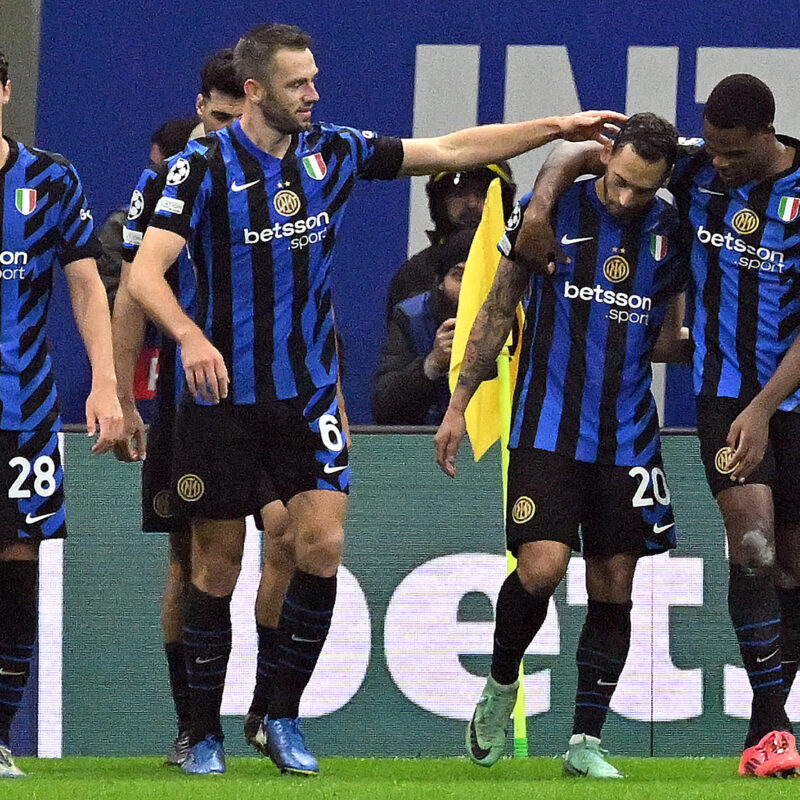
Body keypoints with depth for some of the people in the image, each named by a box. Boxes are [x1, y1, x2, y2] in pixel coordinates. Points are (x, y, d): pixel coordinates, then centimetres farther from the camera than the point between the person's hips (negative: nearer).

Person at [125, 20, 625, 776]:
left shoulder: (333, 151, 2)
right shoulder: (205, 166, -11)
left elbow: (449, 150, 8)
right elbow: (145, 272, -18)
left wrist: (558, 127, 4)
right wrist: (190, 337, -37)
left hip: (308, 394, 3)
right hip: (222, 396, -3)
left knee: (322, 546, -9)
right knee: (217, 563, 2)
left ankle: (283, 717, 6)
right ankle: (205, 734, 13)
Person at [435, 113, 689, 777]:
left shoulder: (671, 231, 3)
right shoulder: (548, 211, -4)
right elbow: (499, 311, 6)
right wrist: (459, 405, 7)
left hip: (628, 437, 3)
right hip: (548, 429, -3)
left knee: (614, 588, 2)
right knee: (541, 568, -17)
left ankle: (586, 742, 9)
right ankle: (500, 689, 10)